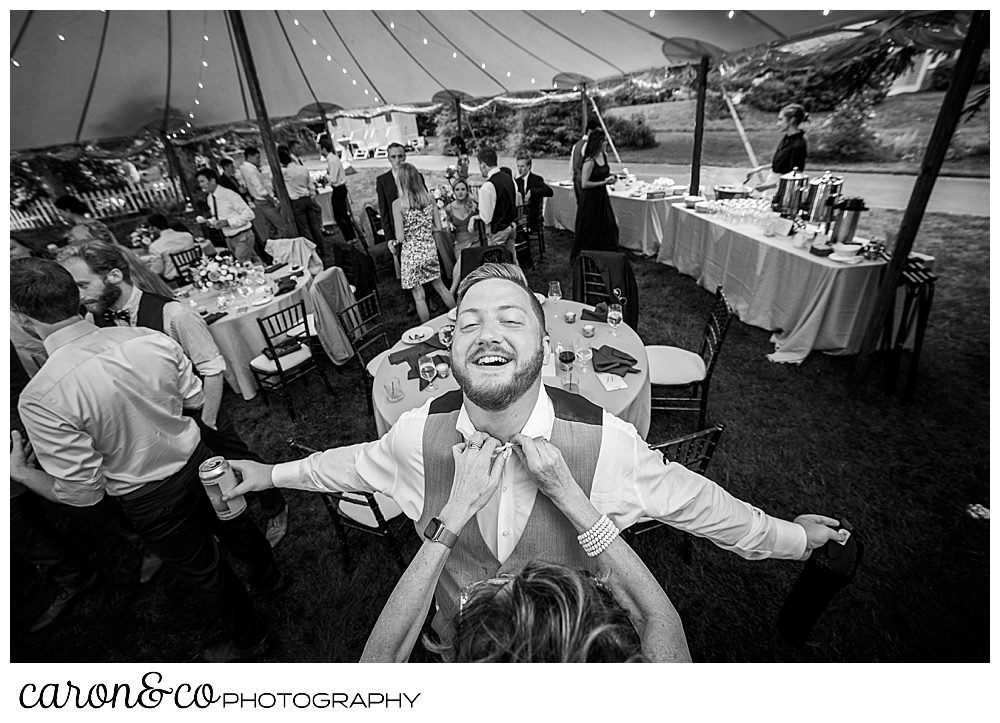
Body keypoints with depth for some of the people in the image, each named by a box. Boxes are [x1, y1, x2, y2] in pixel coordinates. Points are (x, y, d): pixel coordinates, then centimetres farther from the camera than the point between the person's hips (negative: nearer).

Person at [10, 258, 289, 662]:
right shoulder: (152, 340, -15)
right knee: (233, 525, 30)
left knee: (203, 569, 21)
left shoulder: (40, 400, -27)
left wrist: (20, 473, -3)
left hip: (150, 500, -3)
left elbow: (82, 492, -18)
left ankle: (249, 639, 47)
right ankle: (269, 577, 59)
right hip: (198, 461, 4)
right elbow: (195, 399, 0)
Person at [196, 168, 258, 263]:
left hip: (242, 237, -7)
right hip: (229, 238, 7)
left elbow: (249, 214, -20)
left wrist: (227, 222, -23)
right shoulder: (210, 198, 8)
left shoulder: (229, 194, -16)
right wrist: (211, 222, -2)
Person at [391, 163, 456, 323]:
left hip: (411, 253, -4)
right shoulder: (429, 198, -2)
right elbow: (438, 227, 2)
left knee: (419, 297, 8)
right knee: (439, 286, 22)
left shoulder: (398, 204, -14)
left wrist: (410, 230, 6)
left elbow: (400, 237, -15)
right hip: (430, 249, 5)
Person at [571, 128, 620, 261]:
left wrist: (610, 177, 0)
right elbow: (584, 184, -22)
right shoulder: (589, 161, -20)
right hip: (590, 198, -8)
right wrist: (604, 182, -18)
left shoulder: (604, 156, 5)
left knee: (609, 226, 10)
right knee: (589, 230, 3)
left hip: (602, 196, 8)